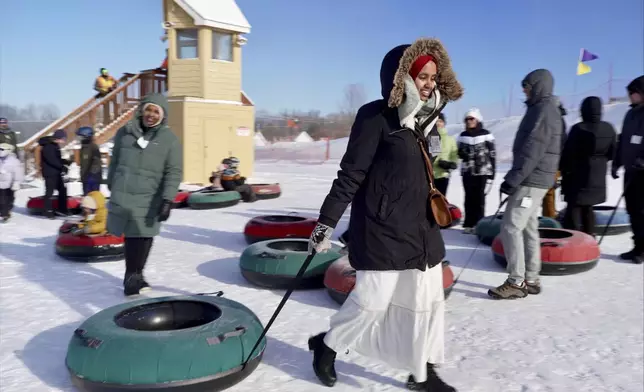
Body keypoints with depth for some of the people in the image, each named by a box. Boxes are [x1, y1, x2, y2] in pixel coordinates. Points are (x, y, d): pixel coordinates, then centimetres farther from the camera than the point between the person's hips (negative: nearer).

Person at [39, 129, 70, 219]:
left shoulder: (55, 145, 14)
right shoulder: (48, 147, -17)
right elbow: (52, 160, -25)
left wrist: (66, 162, 3)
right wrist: (62, 167, -21)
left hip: (56, 173, 10)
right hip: (49, 173, -10)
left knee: (62, 189, 13)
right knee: (49, 191, -4)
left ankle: (62, 209, 21)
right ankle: (48, 211, 2)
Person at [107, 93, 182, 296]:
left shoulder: (169, 138, -2)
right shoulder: (125, 132, 6)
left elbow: (173, 172, -6)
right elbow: (115, 161, 16)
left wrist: (167, 199, -14)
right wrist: (111, 187, 20)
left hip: (148, 200, -2)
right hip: (122, 195, 2)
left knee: (143, 237, -1)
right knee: (130, 236, 7)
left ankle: (134, 275, 14)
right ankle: (133, 276, 18)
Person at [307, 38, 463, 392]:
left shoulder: (421, 119, 11)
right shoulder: (376, 117, -13)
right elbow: (350, 175, -15)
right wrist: (326, 222, -15)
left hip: (421, 229, 8)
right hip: (383, 231, -8)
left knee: (428, 302, 11)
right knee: (371, 300, 2)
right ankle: (327, 345, 29)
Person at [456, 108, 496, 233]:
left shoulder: (486, 134, -1)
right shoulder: (463, 136, 9)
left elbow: (492, 153, 0)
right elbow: (460, 152, 18)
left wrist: (493, 171, -2)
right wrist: (463, 153, -6)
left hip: (482, 170, -3)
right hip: (467, 171, 3)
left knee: (479, 197, -1)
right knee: (469, 197, 3)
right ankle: (469, 224, 9)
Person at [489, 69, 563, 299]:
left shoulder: (544, 111, -13)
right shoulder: (541, 109, 19)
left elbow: (533, 151, -22)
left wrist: (512, 179, -22)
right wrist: (516, 178, 19)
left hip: (531, 180, -10)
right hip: (532, 180, 10)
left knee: (510, 228, -10)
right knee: (528, 229, 11)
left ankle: (517, 283, -5)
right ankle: (530, 280, 17)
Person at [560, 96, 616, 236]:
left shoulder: (578, 129, -17)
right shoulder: (609, 128, 0)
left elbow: (568, 152, -12)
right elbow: (612, 153, 9)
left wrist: (563, 169, 3)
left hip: (578, 175, -6)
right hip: (598, 177, 6)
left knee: (574, 207, 2)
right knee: (587, 208, 19)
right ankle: (589, 236, 25)